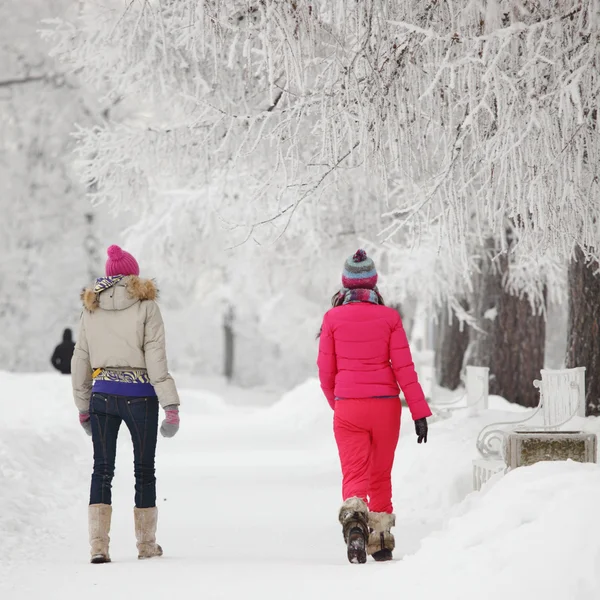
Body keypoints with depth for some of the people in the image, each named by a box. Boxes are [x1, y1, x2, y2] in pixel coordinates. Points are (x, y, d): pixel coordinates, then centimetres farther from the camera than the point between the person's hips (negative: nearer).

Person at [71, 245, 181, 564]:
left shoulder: (91, 308, 6)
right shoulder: (146, 306, -5)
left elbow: (80, 360, 9)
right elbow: (156, 359, -10)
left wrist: (83, 406, 18)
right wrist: (171, 405, -10)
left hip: (102, 394, 2)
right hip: (140, 395, -2)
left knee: (102, 469, 6)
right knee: (144, 468, 11)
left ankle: (98, 544, -6)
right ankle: (146, 543, 17)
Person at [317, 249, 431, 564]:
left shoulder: (333, 319, -2)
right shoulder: (389, 317, -2)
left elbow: (325, 372, 4)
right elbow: (403, 367, -6)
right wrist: (420, 411, -3)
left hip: (348, 407, -1)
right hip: (385, 406, 1)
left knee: (355, 474, -4)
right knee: (381, 476, 16)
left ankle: (354, 517, -33)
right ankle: (381, 540, 22)